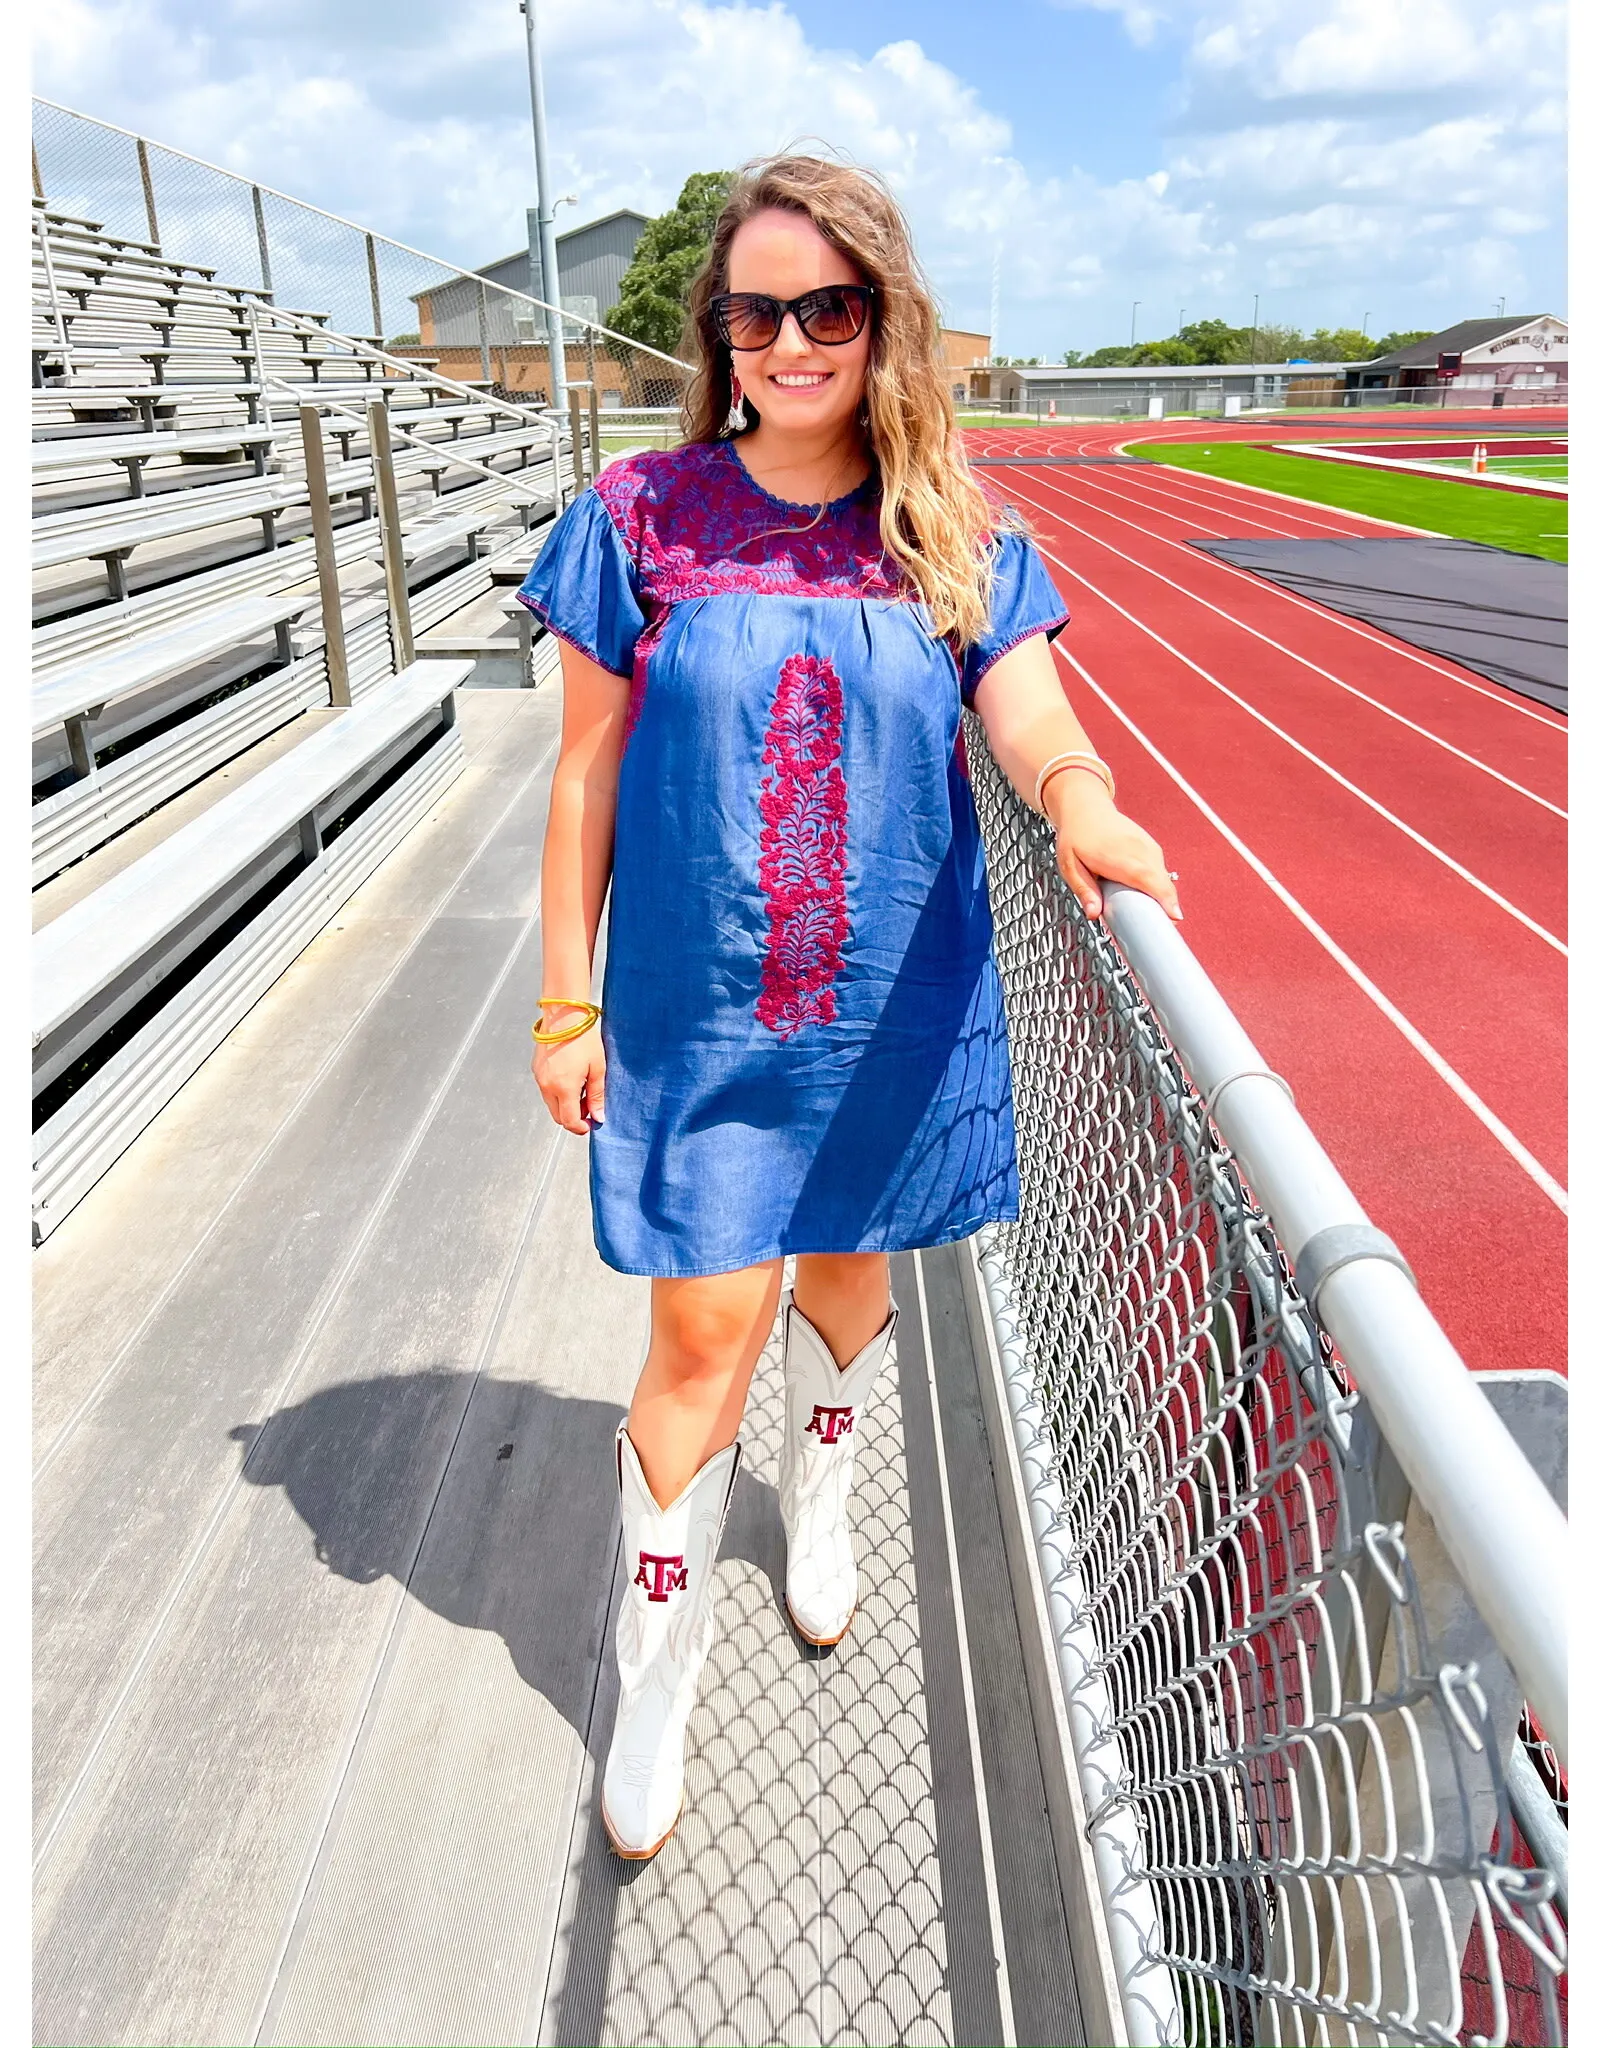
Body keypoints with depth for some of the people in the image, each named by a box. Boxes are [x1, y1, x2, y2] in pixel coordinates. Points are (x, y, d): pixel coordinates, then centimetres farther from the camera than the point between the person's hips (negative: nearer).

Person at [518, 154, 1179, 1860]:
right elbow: (586, 776, -1)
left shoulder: (959, 540, 1)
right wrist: (566, 1002, -2)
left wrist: (1084, 805, -33)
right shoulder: (642, 517, -4)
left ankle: (816, 1500, 52)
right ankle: (654, 1684, 23)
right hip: (697, 1014, -2)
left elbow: (1035, 725, -9)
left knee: (847, 1274, 19)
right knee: (706, 1333, 0)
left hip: (897, 1011, 2)